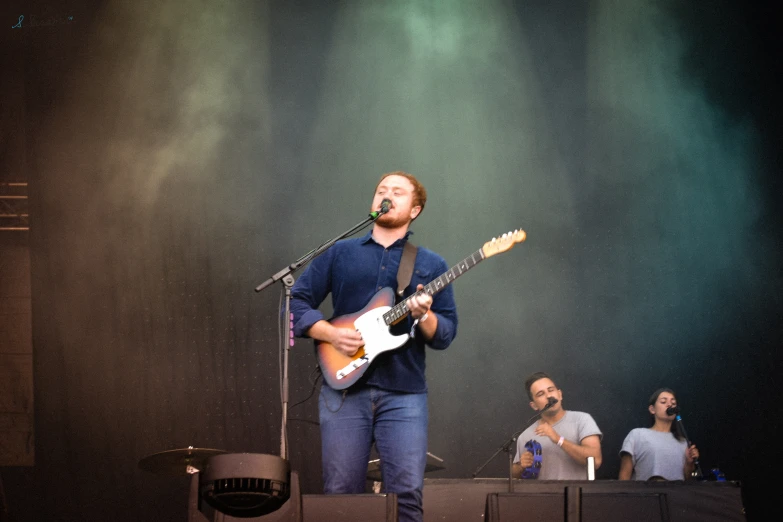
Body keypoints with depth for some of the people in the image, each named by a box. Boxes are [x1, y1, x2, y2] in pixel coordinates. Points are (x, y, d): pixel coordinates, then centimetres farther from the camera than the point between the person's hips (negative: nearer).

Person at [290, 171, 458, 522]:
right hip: (345, 388, 0)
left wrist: (424, 316, -15)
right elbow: (296, 303, 9)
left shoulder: (431, 265, 12)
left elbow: (446, 334, 6)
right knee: (341, 493, -2)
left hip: (403, 394, 0)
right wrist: (332, 334, -7)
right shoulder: (339, 254, 12)